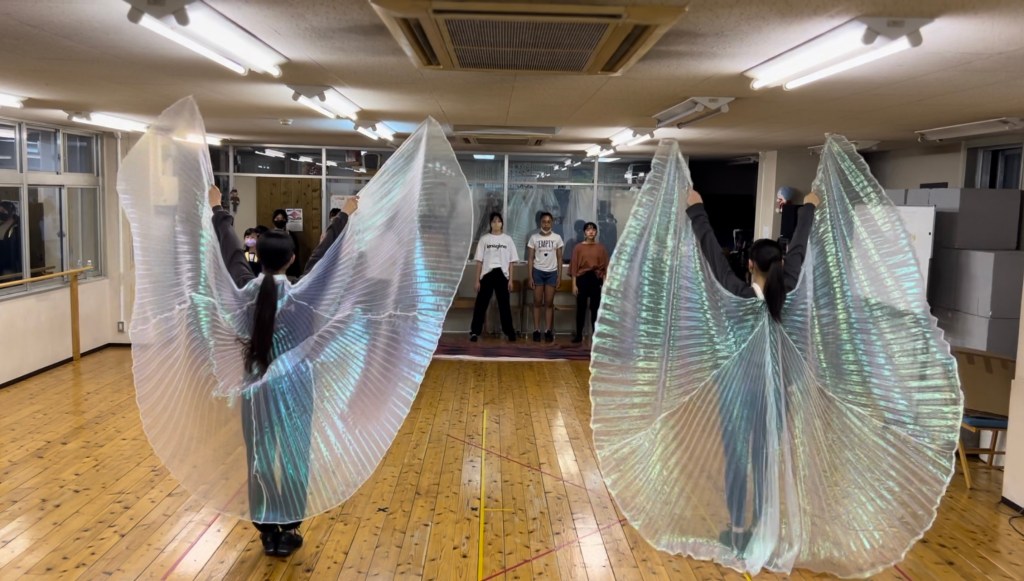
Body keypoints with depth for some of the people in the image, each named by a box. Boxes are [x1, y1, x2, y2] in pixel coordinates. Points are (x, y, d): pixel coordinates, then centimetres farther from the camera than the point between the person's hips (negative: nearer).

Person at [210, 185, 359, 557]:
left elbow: (230, 250, 6)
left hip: (257, 384, 3)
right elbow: (323, 255, -7)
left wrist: (218, 211, 20)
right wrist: (344, 218, 3)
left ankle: (267, 530, 23)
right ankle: (286, 532, 16)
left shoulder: (246, 288, -8)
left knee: (260, 457, 13)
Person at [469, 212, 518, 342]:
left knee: (504, 304, 5)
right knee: (481, 304, 0)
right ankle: (475, 331, 4)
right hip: (487, 274, 0)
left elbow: (511, 262, 6)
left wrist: (511, 280, 1)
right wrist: (477, 280, 0)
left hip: (502, 275, 1)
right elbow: (479, 261, 4)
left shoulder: (508, 239, 7)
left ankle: (509, 331, 12)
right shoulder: (484, 239, 5)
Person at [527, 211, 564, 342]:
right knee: (538, 302, 1)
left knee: (549, 303, 3)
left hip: (552, 272, 1)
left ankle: (548, 331, 7)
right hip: (538, 272, -1)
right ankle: (536, 330, 6)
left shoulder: (557, 238, 3)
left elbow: (559, 258, 6)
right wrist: (530, 277, -4)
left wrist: (559, 276, 0)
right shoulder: (534, 237, 1)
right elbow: (530, 258, 1)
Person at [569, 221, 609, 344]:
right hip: (582, 279, -1)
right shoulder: (578, 247, 2)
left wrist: (605, 284, -2)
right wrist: (574, 284, -6)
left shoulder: (601, 248, 5)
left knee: (595, 308, 4)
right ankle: (579, 335, 9)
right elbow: (574, 267, 0)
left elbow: (605, 267, 5)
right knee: (581, 308, 2)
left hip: (596, 279, 1)